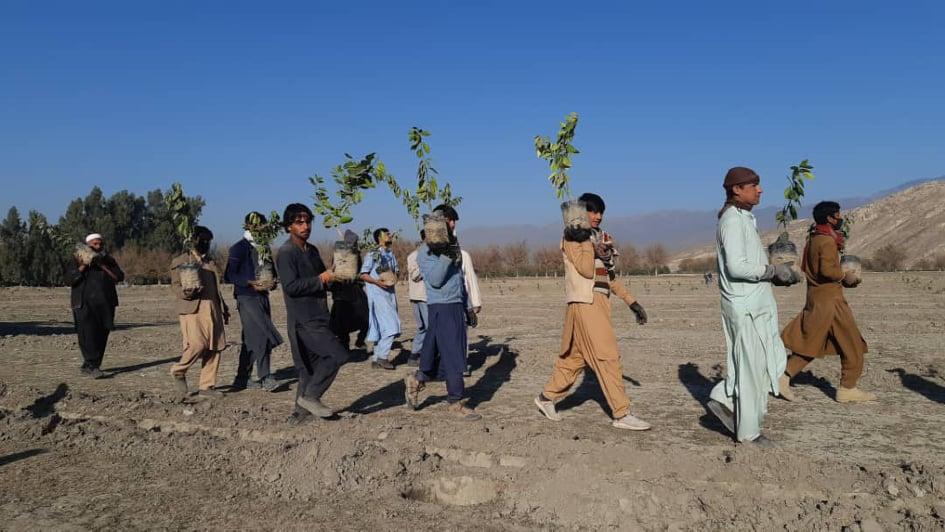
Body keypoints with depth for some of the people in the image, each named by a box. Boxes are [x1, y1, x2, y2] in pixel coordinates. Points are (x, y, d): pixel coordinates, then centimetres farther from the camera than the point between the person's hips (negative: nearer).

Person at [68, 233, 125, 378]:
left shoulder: (108, 260, 13)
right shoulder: (79, 261, 7)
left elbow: (119, 277, 0)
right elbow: (71, 280, -5)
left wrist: (103, 266, -10)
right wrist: (84, 266, -14)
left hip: (105, 305, 3)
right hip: (85, 304, -3)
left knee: (101, 335, 3)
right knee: (88, 334, -12)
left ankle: (87, 365, 15)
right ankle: (92, 366, -14)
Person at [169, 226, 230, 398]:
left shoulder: (211, 261, 22)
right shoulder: (180, 261, 4)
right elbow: (175, 285, -1)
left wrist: (224, 309, 19)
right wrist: (186, 293, -22)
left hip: (213, 310, 6)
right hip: (192, 310, -6)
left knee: (214, 348, 1)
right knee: (197, 345, -17)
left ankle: (206, 386, 11)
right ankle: (178, 371, 10)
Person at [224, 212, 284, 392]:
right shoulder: (239, 248, -6)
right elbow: (229, 276, -9)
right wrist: (251, 283, -19)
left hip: (262, 296, 7)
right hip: (247, 298, -7)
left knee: (252, 340, 9)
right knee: (263, 336, -14)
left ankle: (242, 379, 17)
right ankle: (265, 377, -8)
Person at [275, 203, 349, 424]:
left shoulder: (312, 250, 15)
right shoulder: (286, 253, -11)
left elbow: (322, 278, 27)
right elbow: (291, 286, -20)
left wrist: (331, 277, 5)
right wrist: (320, 279, -18)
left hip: (317, 317, 9)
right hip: (303, 320, -9)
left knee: (312, 365, 12)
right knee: (338, 354, -14)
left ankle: (301, 410, 21)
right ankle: (310, 396, -3)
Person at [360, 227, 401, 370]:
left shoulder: (391, 255, 15)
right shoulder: (372, 255, -6)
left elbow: (396, 271, 23)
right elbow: (363, 275, -7)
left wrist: (394, 278, 1)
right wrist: (377, 281, -20)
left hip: (390, 293, 7)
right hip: (377, 294, -7)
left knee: (380, 328, 10)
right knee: (390, 327, -14)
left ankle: (376, 359, 16)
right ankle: (382, 357, -5)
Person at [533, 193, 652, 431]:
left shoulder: (602, 238, 18)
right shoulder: (573, 238, -4)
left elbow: (611, 276, 19)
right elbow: (586, 270, -17)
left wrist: (632, 302, 14)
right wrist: (586, 240, -15)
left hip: (600, 302, 8)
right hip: (584, 302, -8)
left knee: (575, 356, 13)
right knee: (607, 356, -9)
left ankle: (546, 397, 26)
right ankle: (621, 414, -4)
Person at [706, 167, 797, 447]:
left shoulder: (744, 218, 16)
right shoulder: (733, 220, -15)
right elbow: (737, 266, -24)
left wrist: (775, 272, 10)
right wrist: (773, 271, -16)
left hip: (757, 303, 10)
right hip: (746, 306, -10)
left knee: (774, 361, 15)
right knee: (752, 368, 0)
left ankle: (725, 399, 18)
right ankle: (748, 432, 13)